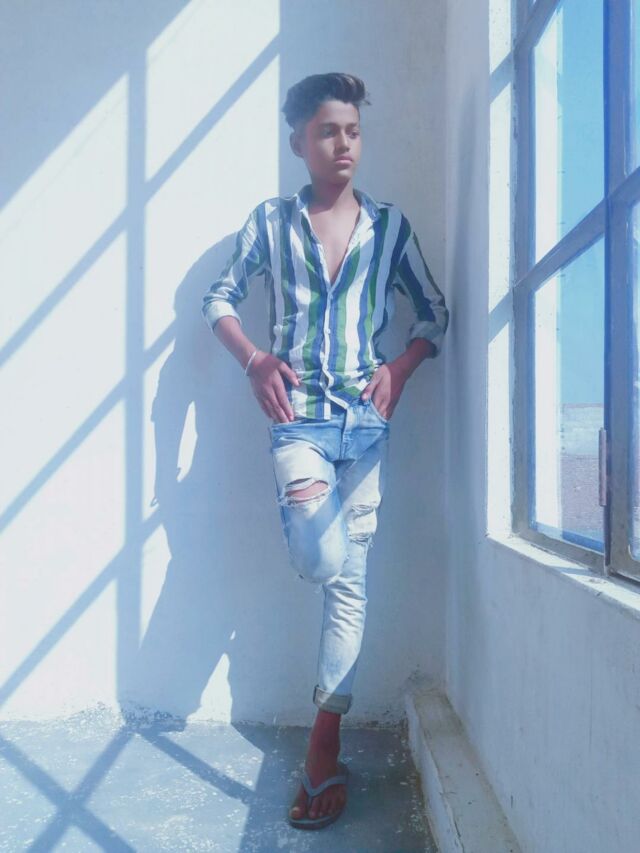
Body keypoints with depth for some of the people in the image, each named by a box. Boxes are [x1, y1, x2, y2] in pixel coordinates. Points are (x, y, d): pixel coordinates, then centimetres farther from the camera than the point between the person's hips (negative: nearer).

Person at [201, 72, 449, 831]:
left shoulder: (389, 225, 8)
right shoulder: (271, 221, 5)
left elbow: (434, 312, 13)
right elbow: (219, 298, 10)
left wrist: (399, 369, -4)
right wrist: (254, 361, -6)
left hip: (367, 419, 2)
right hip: (299, 416, -1)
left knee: (350, 580, 2)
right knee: (324, 563, -23)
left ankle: (324, 749, 12)